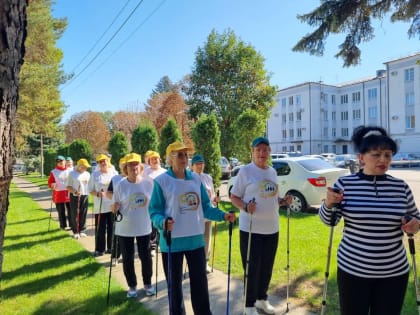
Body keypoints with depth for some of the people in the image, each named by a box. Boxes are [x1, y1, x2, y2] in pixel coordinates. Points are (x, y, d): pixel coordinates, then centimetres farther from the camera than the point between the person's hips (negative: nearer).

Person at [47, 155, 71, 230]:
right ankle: (63, 226, 17)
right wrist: (52, 185, -17)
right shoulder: (53, 172, 1)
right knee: (61, 211, 6)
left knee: (70, 210, 5)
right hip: (59, 194, -1)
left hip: (69, 193, 1)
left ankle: (72, 225, 14)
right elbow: (50, 183, 4)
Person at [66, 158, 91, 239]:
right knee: (75, 214, 1)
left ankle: (82, 231, 17)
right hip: (75, 196, -3)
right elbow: (68, 187, -4)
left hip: (85, 196, 4)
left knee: (83, 214, 5)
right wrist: (75, 192, -19)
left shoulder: (87, 174, 11)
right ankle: (75, 231, 12)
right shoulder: (72, 174, -1)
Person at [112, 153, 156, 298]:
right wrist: (115, 208, -23)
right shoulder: (121, 184, -8)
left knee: (145, 256, 11)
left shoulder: (148, 182, -7)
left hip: (144, 226, 0)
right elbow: (116, 205, -1)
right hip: (124, 228, 0)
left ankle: (147, 284, 33)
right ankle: (132, 286, 32)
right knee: (128, 258, 11)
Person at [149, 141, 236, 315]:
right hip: (172, 241, -3)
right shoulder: (161, 181, -8)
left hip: (195, 239, 3)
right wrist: (162, 222, -28)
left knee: (200, 281, 13)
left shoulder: (196, 178, 5)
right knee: (174, 283, 14)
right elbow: (154, 211, -7)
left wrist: (223, 215, -4)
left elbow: (205, 207, 9)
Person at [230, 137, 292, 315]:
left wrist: (283, 201, 0)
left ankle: (262, 299, 37)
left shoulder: (273, 172, 10)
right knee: (252, 269, 5)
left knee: (267, 268, 17)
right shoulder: (245, 171, -9)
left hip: (272, 228, 6)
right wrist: (245, 207, -26)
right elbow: (233, 197, -8)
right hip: (251, 229, -6)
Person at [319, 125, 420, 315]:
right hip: (352, 269, -2)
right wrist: (328, 204, -22)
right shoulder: (345, 184, -8)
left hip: (394, 272, 2)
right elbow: (329, 221, -2)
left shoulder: (401, 187, -1)